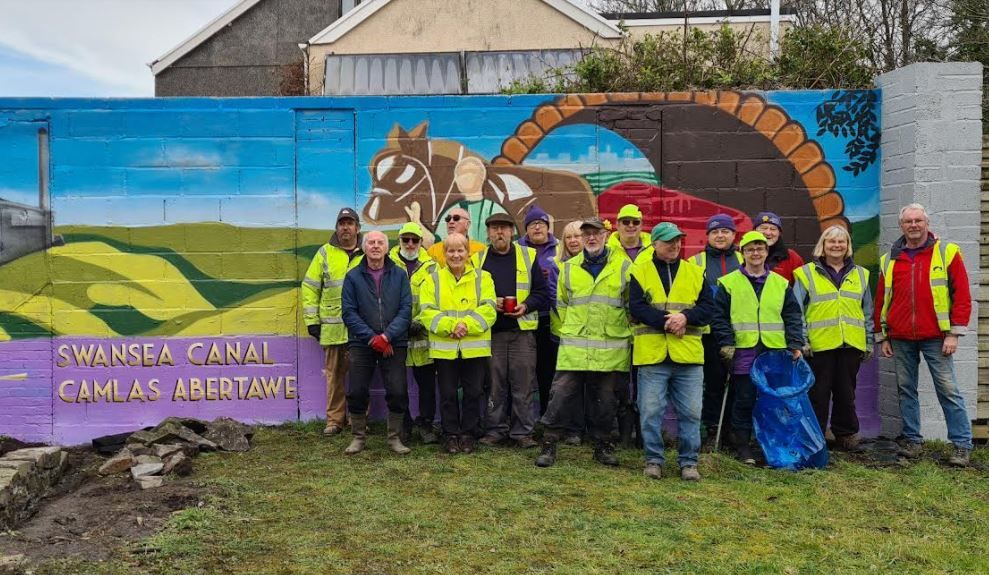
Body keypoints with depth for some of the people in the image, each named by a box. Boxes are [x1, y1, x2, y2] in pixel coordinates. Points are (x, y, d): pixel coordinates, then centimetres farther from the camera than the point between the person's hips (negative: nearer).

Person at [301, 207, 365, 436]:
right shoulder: (325, 253, 7)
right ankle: (334, 419, 15)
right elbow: (310, 287, 8)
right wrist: (312, 320, 1)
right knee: (334, 374, 6)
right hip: (332, 327, 0)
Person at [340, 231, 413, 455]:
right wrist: (372, 338, -12)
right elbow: (349, 312, -2)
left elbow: (406, 309, -2)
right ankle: (358, 437, 18)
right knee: (357, 392, 1)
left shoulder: (399, 275, 5)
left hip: (393, 344, 0)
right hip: (361, 344, 0)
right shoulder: (353, 277, 4)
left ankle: (395, 438, 13)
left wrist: (387, 336, -14)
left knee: (398, 393, -3)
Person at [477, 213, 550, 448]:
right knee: (494, 384, 4)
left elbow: (542, 292, 6)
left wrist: (526, 306, -11)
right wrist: (489, 303, -9)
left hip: (522, 330, 0)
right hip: (491, 331, 0)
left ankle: (522, 431, 10)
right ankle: (495, 430, 15)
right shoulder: (478, 260, 9)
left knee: (523, 384, 1)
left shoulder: (528, 256, 8)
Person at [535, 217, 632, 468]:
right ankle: (549, 445, 7)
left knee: (606, 399, 9)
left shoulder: (623, 266, 3)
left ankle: (603, 446, 24)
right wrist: (571, 328, 12)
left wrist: (621, 331, 5)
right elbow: (561, 304, 17)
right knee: (562, 395, -2)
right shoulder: (569, 267, 9)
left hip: (611, 348, -1)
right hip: (573, 347, 1)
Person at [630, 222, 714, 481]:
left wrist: (685, 317, -14)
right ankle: (654, 459, 17)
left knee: (690, 412, 6)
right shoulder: (640, 272, 4)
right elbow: (636, 307, -7)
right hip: (651, 353, -2)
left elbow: (708, 307, 4)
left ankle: (689, 462, 18)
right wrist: (665, 322, -17)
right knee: (651, 411, 3)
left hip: (688, 354, 2)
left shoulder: (695, 272, 11)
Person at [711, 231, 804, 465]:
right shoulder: (729, 283, 4)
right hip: (743, 352, -2)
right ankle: (742, 444, 13)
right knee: (744, 400, 2)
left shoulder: (781, 283, 12)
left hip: (775, 352, 2)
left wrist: (795, 344, 2)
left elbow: (792, 317, 12)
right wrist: (727, 343, -8)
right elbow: (719, 317, 1)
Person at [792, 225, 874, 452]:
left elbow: (867, 312, 17)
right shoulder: (807, 274, 2)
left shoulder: (860, 275, 14)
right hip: (819, 345, -3)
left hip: (851, 345, 3)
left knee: (846, 392, 11)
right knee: (818, 392, 2)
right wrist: (801, 341, -8)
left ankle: (846, 434, 24)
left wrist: (869, 342, 12)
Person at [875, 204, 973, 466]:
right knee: (905, 390, 8)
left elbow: (962, 295, -2)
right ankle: (912, 441, 18)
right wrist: (882, 336, 9)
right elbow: (881, 300, 13)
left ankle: (962, 445, 6)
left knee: (948, 390, -2)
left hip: (935, 337, -3)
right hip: (900, 340, 3)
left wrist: (954, 333, -7)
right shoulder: (889, 260, 9)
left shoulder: (947, 253, 0)